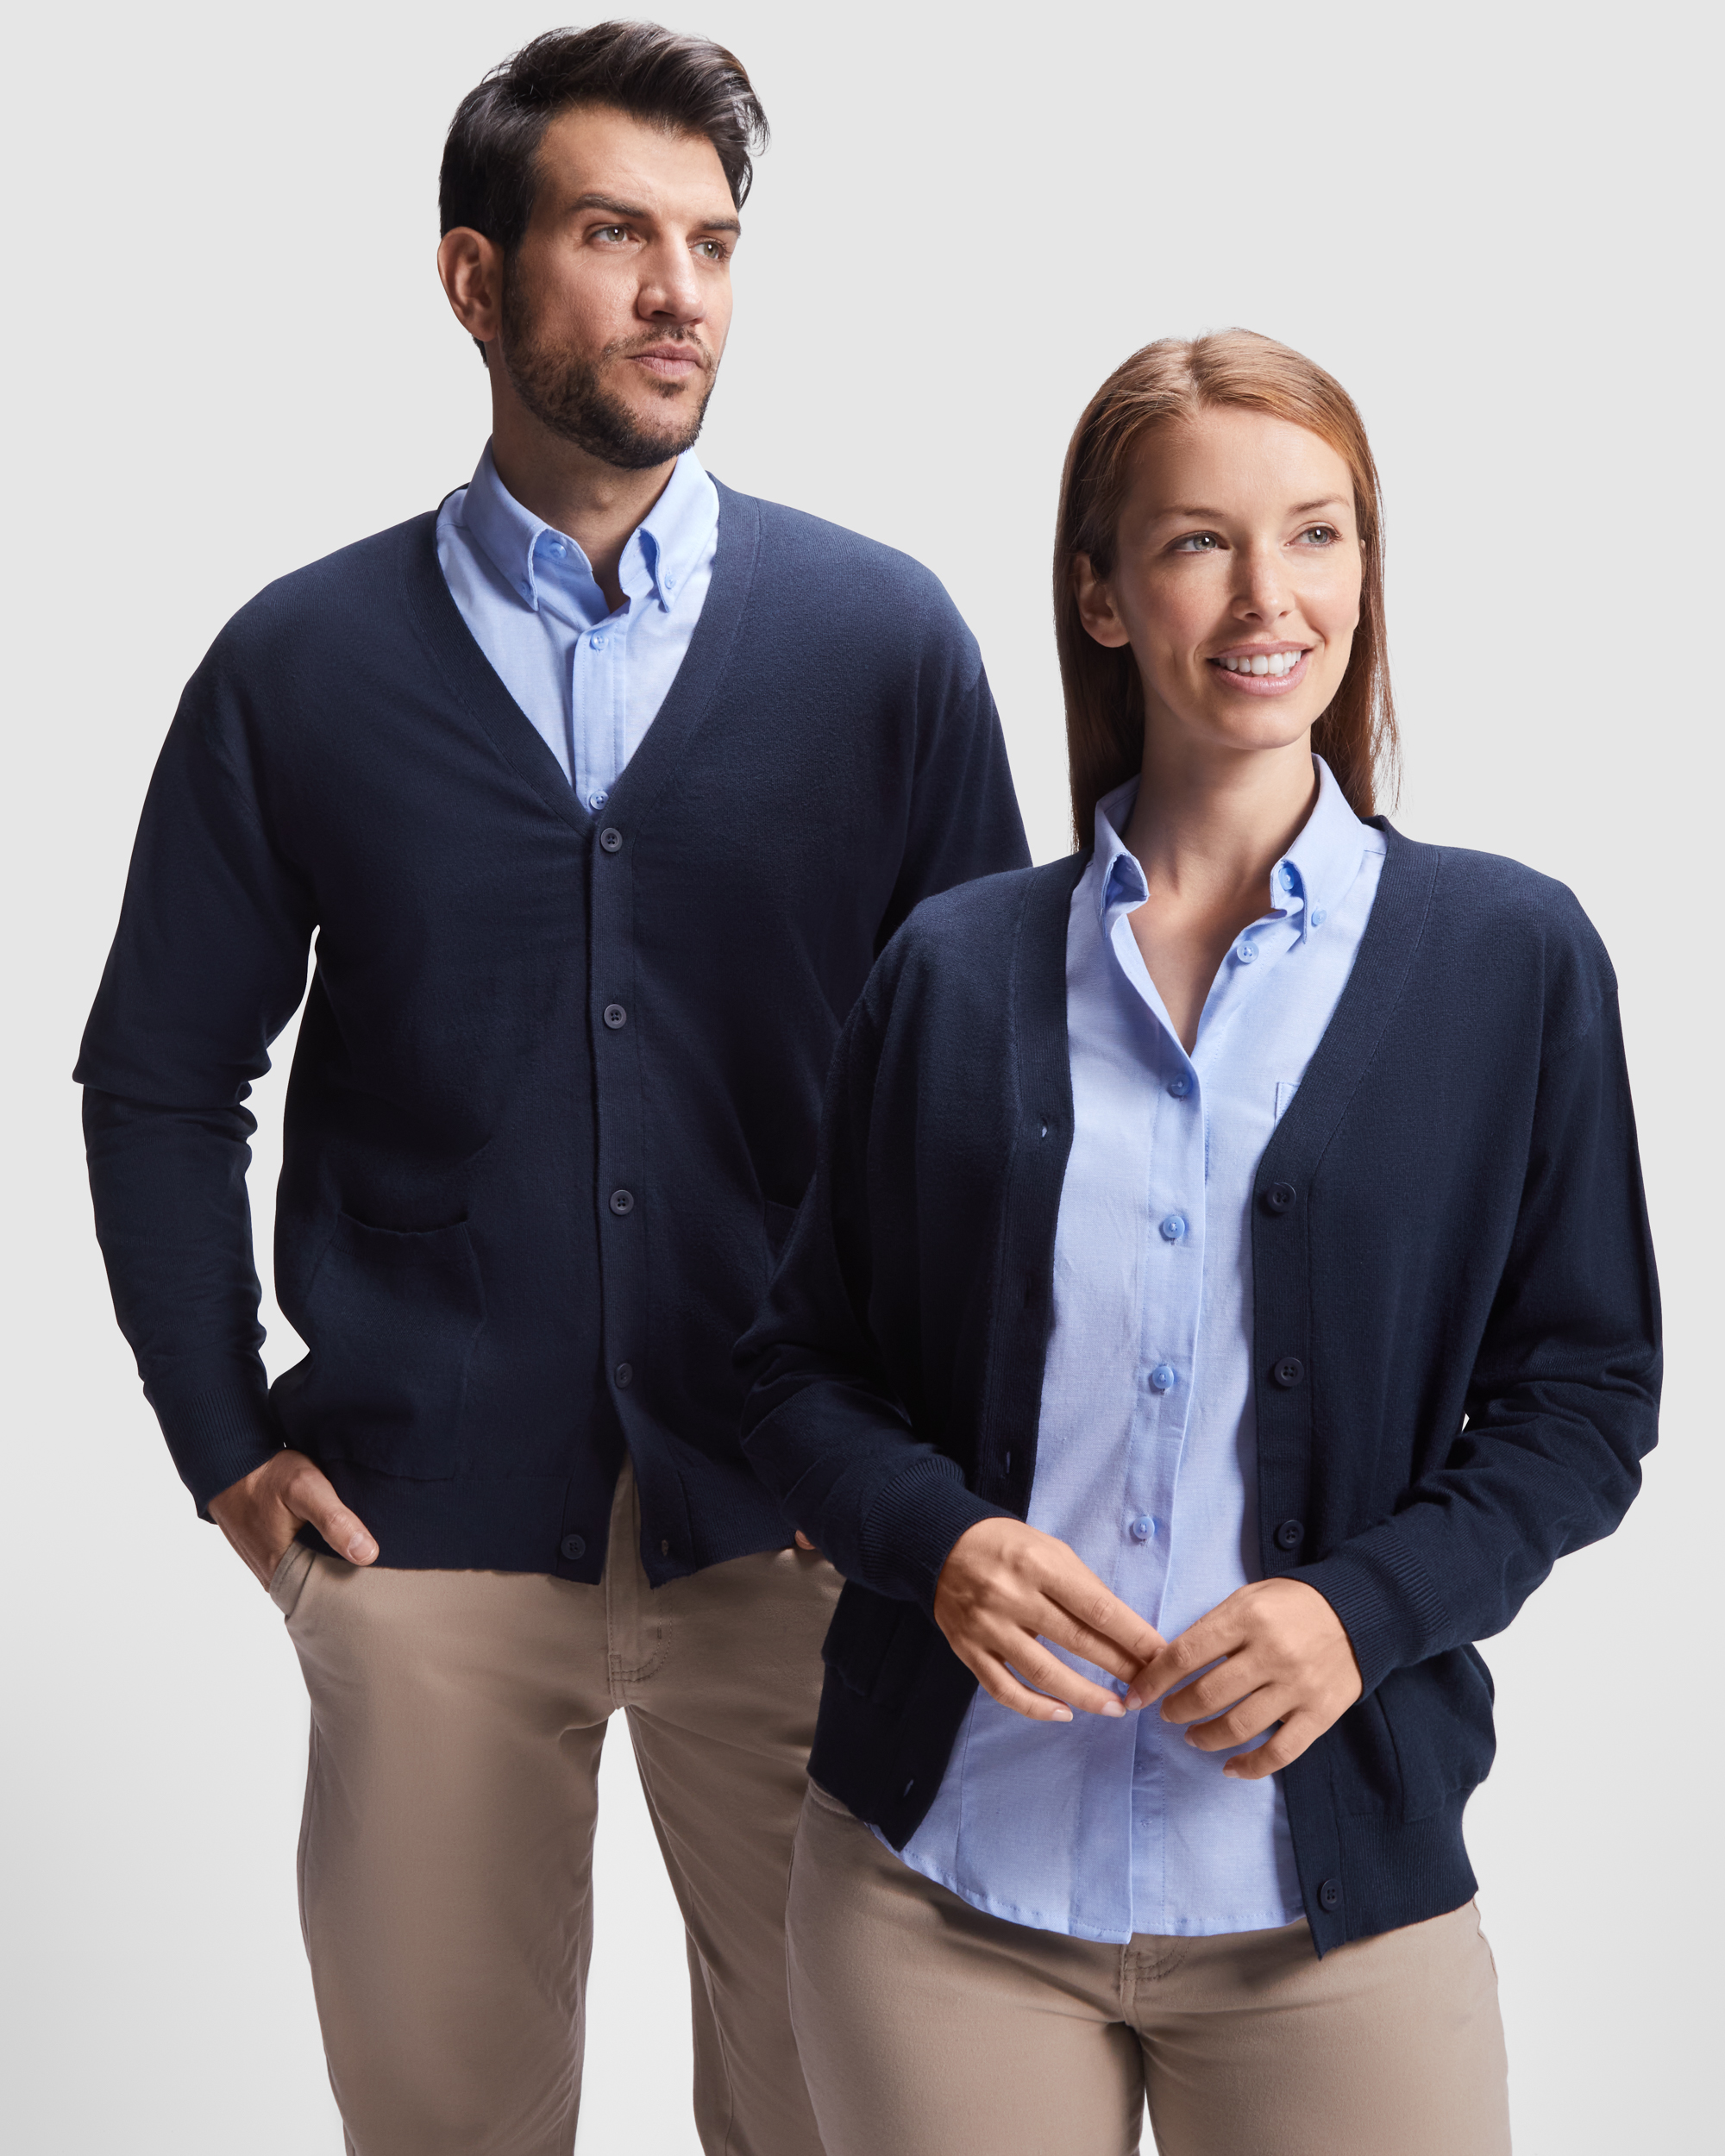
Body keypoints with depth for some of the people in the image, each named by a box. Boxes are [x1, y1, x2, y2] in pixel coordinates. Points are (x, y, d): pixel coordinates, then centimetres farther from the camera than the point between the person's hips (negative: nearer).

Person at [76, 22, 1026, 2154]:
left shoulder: (881, 636, 1)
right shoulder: (301, 665, 2)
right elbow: (160, 1081, 8)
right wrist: (227, 1448, 1)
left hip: (795, 1522, 0)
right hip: (423, 1525, 0)